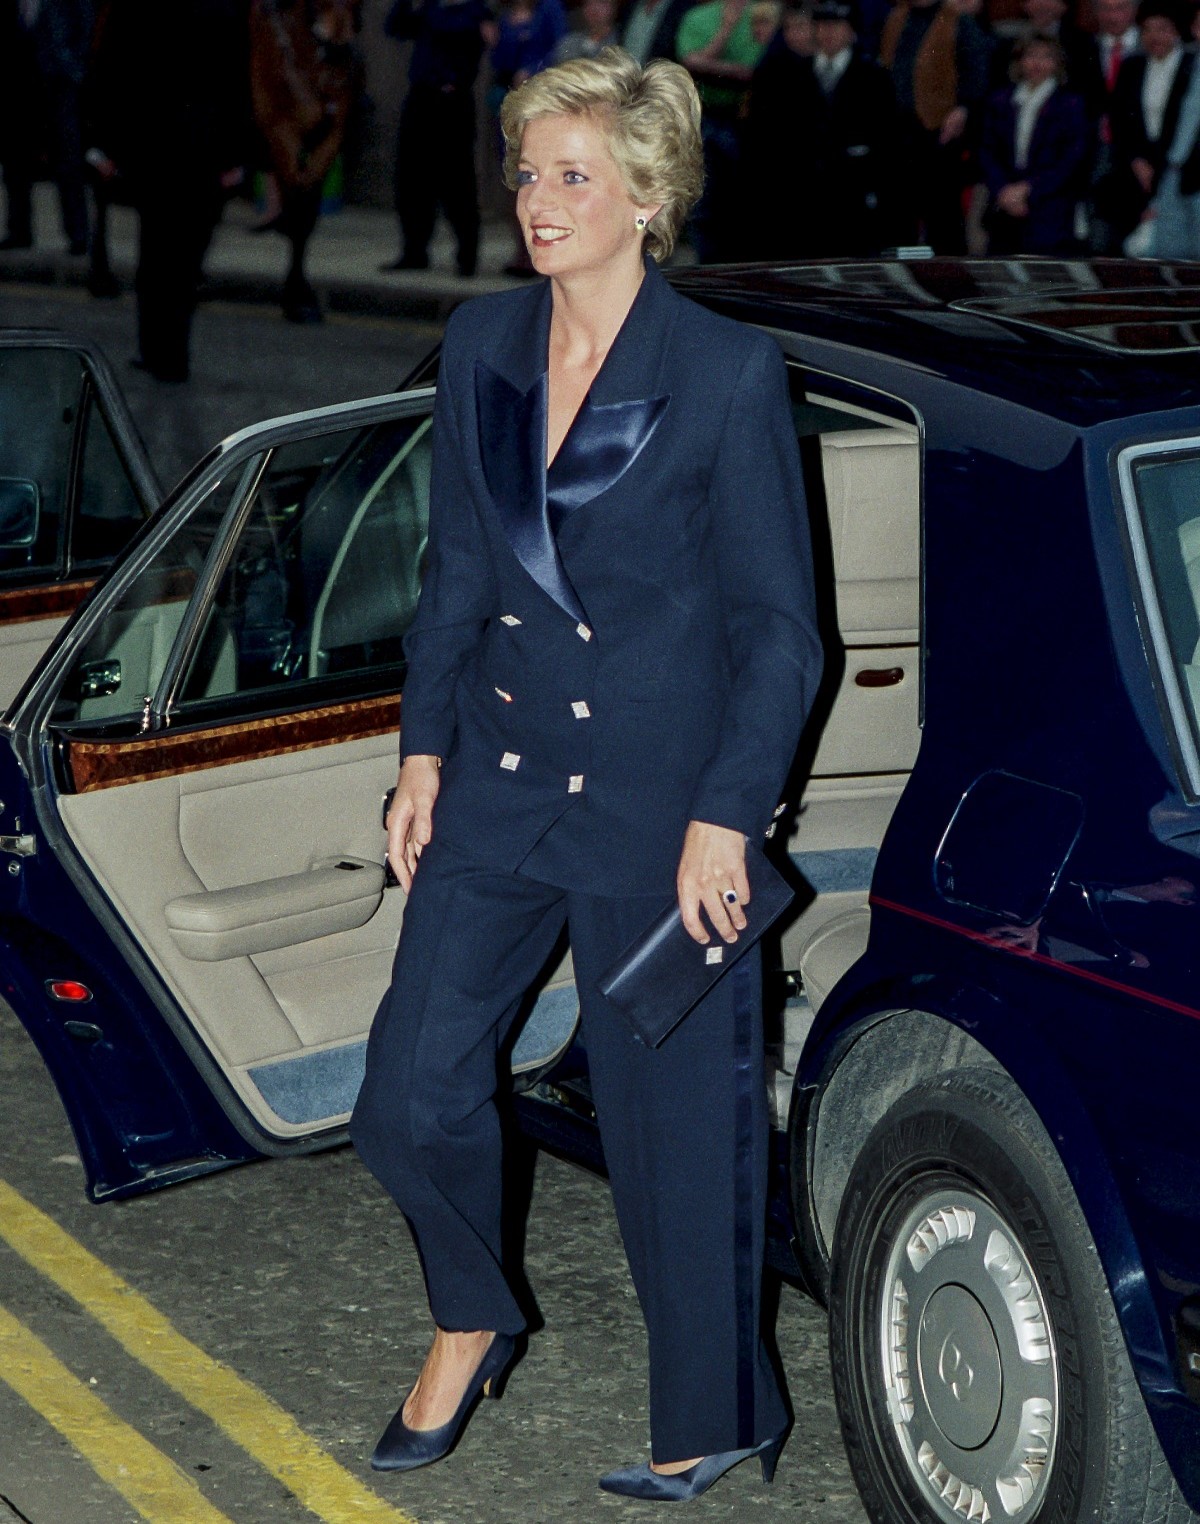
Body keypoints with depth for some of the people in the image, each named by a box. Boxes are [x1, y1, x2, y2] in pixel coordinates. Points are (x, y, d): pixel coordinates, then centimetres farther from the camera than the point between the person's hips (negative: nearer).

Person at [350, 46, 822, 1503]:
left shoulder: (728, 372, -12)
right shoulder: (480, 345, 4)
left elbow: (777, 623, -9)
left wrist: (721, 816, -13)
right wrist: (425, 748, 8)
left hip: (659, 792, -5)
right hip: (502, 774, 5)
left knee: (673, 1121, 5)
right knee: (410, 1092, 5)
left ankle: (715, 1420, 26)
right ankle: (472, 1323, 34)